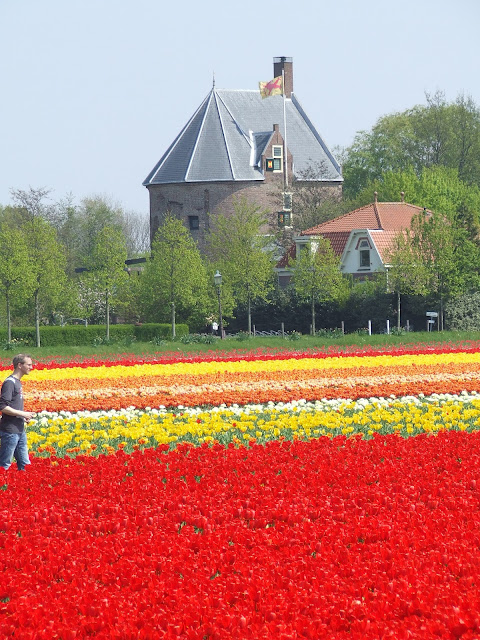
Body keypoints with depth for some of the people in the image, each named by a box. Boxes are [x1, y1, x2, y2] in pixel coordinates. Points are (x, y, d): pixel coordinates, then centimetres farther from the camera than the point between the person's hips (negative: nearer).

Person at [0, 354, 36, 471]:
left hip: (20, 430, 9)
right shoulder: (9, 383, -15)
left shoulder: (17, 382, 14)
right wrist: (23, 414, -17)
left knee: (24, 464, 10)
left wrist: (25, 415, 6)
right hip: (10, 431, -9)